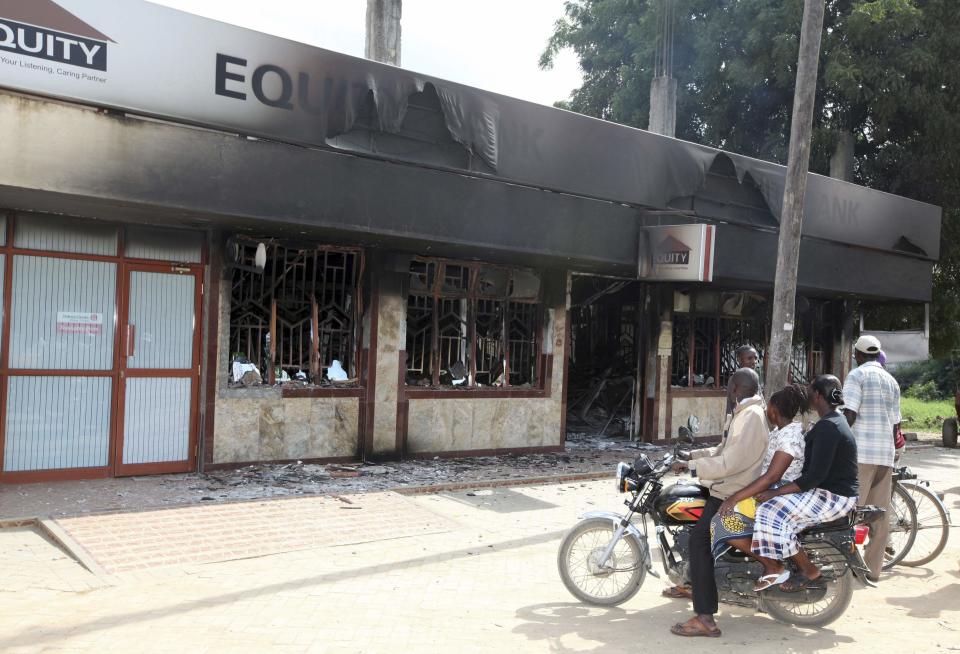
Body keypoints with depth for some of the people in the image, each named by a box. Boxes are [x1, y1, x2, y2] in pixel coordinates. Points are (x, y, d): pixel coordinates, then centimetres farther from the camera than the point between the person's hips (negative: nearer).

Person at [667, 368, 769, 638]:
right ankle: (692, 583, 33)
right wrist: (692, 455, 12)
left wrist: (692, 466, -18)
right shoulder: (748, 412, 14)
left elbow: (731, 462, -27)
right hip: (730, 487, 12)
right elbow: (725, 449, 20)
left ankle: (705, 619, -25)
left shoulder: (751, 415, -20)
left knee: (699, 539, -22)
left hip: (734, 494, -12)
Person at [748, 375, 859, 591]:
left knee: (773, 513, -21)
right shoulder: (834, 421, 13)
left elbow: (815, 476, -26)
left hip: (834, 498, -11)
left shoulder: (827, 427, -21)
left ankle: (808, 569, -4)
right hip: (827, 489, 11)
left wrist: (776, 492, -22)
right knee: (764, 503, 3)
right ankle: (774, 566, 2)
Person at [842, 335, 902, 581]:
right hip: (886, 454, 7)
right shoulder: (892, 381, 17)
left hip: (860, 452, -7)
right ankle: (873, 569, 13)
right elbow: (896, 424, 17)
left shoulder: (857, 375, -5)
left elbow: (849, 415, -15)